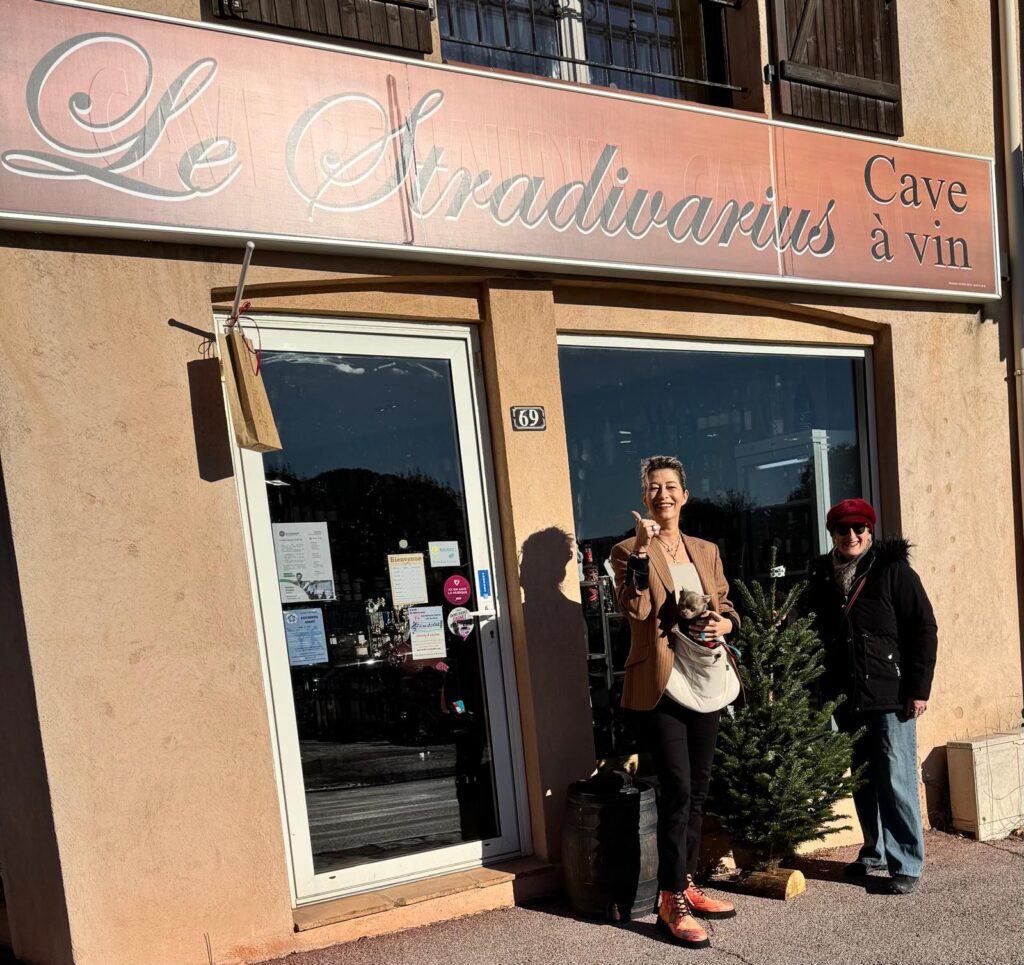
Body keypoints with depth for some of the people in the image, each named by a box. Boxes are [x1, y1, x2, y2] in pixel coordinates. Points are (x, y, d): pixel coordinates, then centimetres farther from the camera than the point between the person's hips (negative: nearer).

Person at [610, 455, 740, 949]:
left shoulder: (707, 551, 13)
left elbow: (727, 607, 18)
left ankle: (686, 886, 27)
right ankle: (671, 902, 4)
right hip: (660, 686, -6)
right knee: (676, 790, -8)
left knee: (697, 791, 13)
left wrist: (725, 622, -4)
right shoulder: (629, 551, -3)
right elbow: (636, 609, -18)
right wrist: (643, 547, -23)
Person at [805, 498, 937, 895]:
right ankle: (875, 851, 28)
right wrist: (821, 691, 11)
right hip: (846, 699, 5)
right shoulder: (821, 578, 8)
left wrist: (919, 688, -10)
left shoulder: (892, 570, -4)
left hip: (890, 697, -4)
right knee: (862, 780, 14)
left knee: (896, 781, -2)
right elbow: (814, 635, 14)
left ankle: (906, 864, 10)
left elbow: (924, 630, -5)